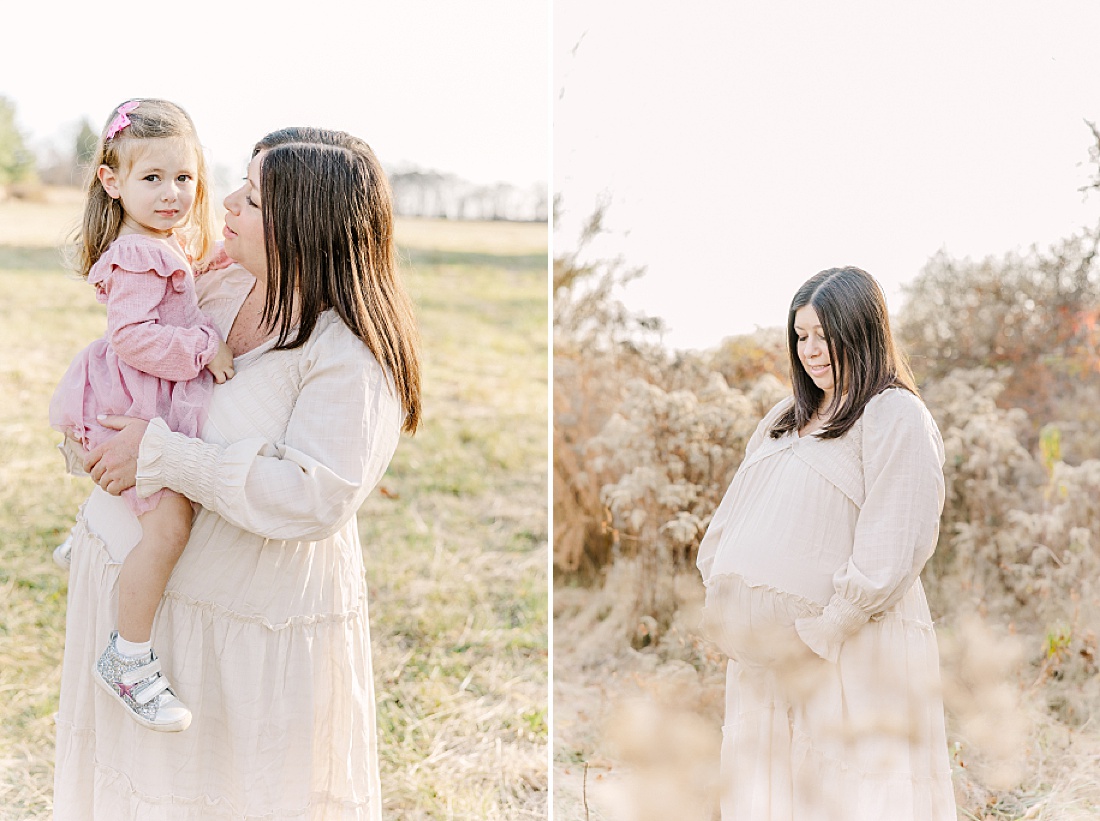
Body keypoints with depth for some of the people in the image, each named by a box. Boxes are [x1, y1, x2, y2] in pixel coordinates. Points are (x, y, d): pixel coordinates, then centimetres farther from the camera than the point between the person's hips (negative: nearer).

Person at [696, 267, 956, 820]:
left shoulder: (896, 417, -6)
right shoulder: (783, 419, 18)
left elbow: (889, 552, -15)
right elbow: (732, 522, 17)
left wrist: (816, 635, -16)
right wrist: (724, 598, 1)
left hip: (850, 649, -7)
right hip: (764, 650, 7)